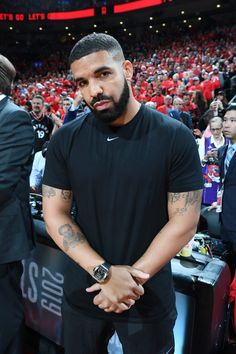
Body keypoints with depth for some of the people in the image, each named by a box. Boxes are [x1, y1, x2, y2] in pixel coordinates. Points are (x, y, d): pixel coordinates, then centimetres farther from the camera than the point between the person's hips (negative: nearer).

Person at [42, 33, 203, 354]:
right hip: (82, 293, 3)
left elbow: (184, 222, -11)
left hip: (149, 298, -2)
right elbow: (55, 213, -6)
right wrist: (104, 272, -16)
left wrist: (132, 277, -15)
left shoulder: (175, 138, -13)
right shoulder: (65, 141, -6)